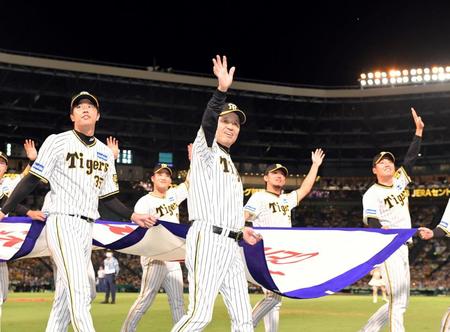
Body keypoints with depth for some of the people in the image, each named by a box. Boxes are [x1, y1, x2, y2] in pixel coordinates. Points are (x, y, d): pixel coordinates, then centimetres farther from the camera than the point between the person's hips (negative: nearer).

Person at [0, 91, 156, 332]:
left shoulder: (105, 153, 17)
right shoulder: (58, 142, 0)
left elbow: (107, 196, 20)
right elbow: (32, 180, -3)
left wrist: (132, 216, 11)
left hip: (87, 228, 6)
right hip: (63, 223, -6)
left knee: (67, 293, 7)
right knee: (80, 292, -18)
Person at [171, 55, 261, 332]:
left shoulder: (231, 165, 26)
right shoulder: (205, 151, 2)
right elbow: (207, 124, -21)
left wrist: (240, 230, 22)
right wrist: (222, 90, -34)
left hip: (231, 245, 8)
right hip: (207, 239, -8)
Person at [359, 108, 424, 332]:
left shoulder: (400, 180, 14)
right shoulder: (372, 194, -6)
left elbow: (411, 157, 9)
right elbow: (372, 224, -17)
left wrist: (419, 131, 2)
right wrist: (383, 232, -38)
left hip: (403, 248, 8)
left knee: (401, 302, 10)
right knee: (397, 302, -14)